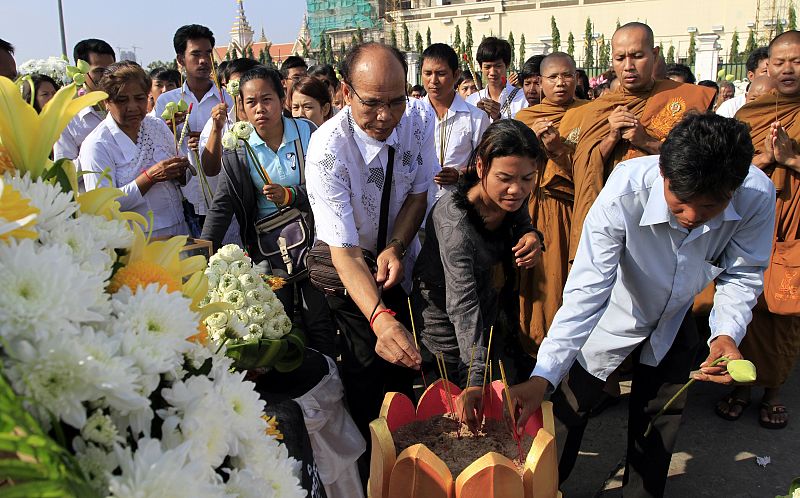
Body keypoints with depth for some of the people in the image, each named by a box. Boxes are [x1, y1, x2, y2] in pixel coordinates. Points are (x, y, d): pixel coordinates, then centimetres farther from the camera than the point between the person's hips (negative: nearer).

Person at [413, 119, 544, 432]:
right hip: (446, 333, -6)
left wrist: (531, 236, -19)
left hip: (491, 307, 7)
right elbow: (463, 306, -42)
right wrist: (475, 380, -50)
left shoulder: (513, 197, -16)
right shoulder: (454, 222, -37)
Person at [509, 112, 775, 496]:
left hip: (674, 321, 3)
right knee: (571, 405, 4)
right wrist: (542, 377, -43)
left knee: (661, 421, 16)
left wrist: (727, 334, -32)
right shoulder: (624, 193, -39)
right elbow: (587, 290, -37)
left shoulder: (758, 196, -29)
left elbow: (742, 274, -13)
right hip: (612, 316, -3)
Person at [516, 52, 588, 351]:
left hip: (570, 214, -2)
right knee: (533, 281, 4)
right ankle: (532, 343, 17)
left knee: (567, 283, -3)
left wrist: (559, 149, -15)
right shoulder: (524, 118, 13)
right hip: (530, 212, 3)